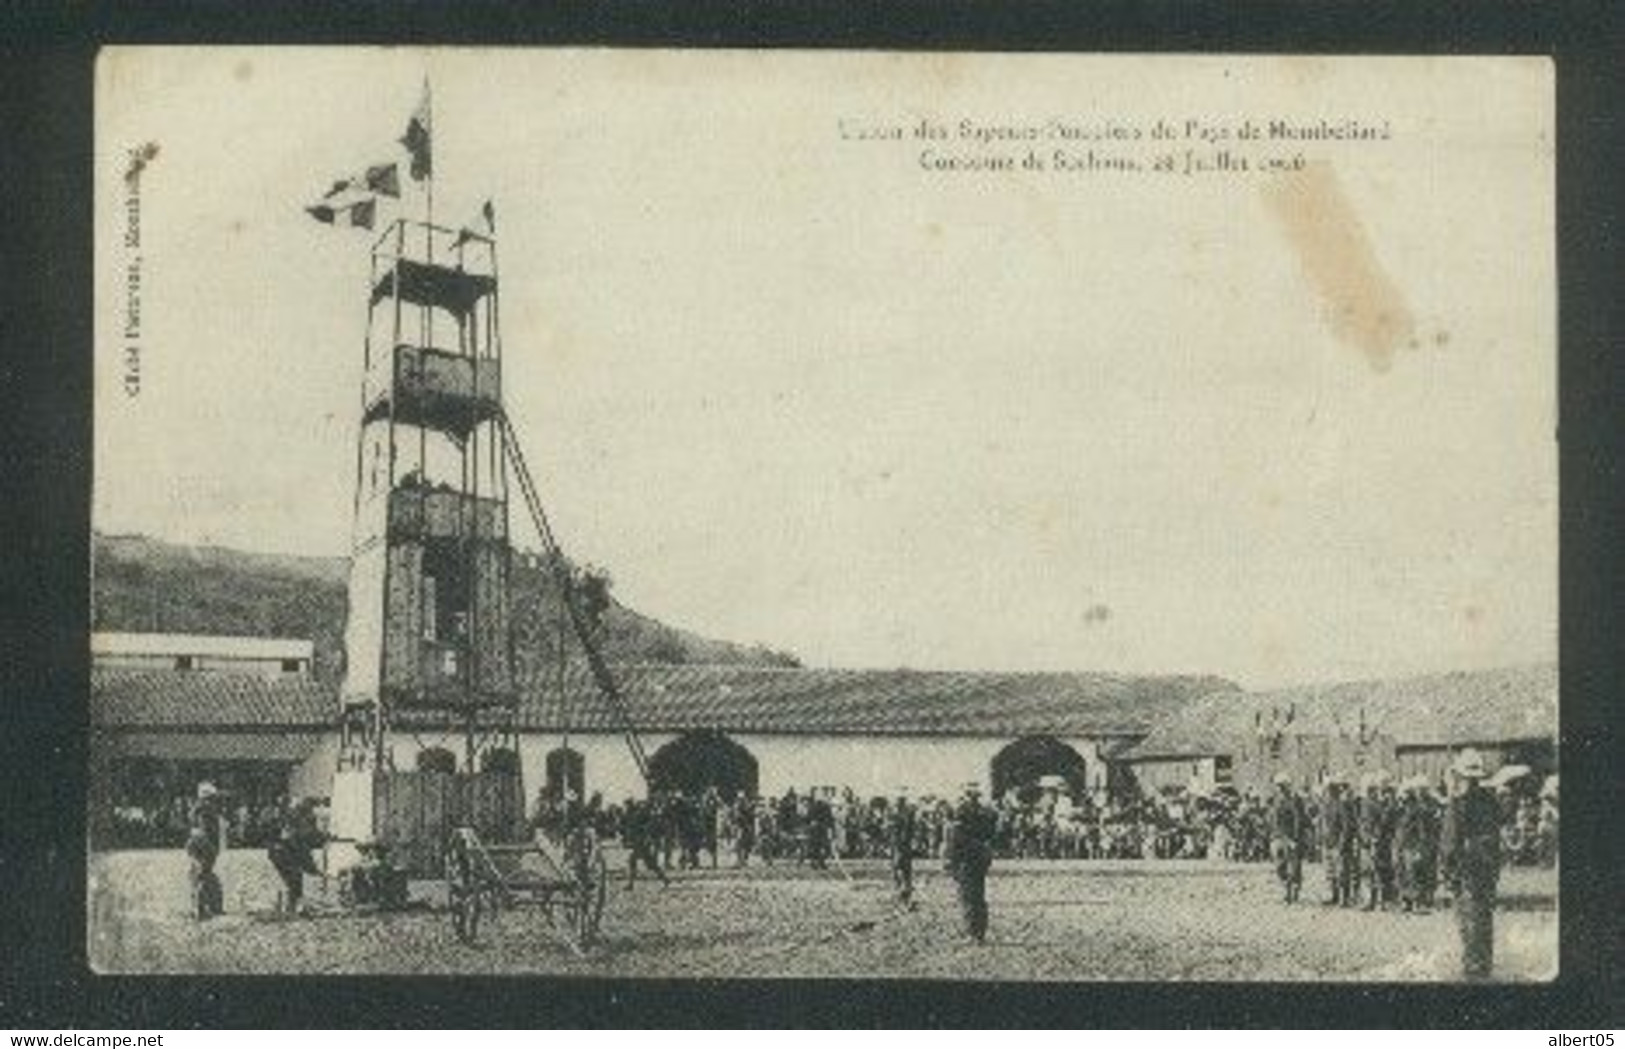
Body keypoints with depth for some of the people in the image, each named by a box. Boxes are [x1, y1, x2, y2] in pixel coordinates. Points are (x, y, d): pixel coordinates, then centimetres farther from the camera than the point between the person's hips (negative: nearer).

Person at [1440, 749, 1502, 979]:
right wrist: (1493, 864, 20)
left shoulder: (1459, 803, -15)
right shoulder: (1490, 801, 7)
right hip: (1490, 865, 7)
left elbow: (1451, 841, -15)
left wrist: (1446, 868, -5)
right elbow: (1496, 835, 13)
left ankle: (1473, 968, -3)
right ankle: (1485, 964, 24)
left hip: (1467, 866, -7)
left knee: (1468, 919, -3)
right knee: (1485, 915, 16)